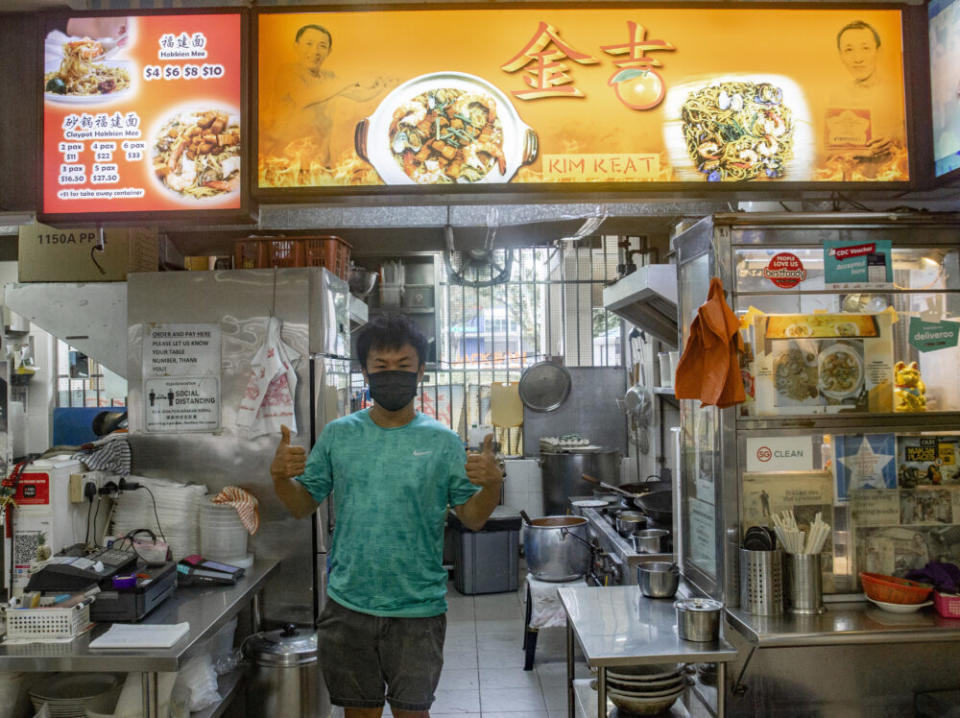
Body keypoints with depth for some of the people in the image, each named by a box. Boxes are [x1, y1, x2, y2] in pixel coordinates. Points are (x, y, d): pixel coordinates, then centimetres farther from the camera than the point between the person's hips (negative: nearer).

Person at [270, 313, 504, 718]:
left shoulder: (442, 441, -3)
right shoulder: (338, 434, 2)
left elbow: (472, 519, -2)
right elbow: (304, 506, 7)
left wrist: (492, 484, -21)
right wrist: (280, 477, -13)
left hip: (417, 608, -2)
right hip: (348, 604, 2)